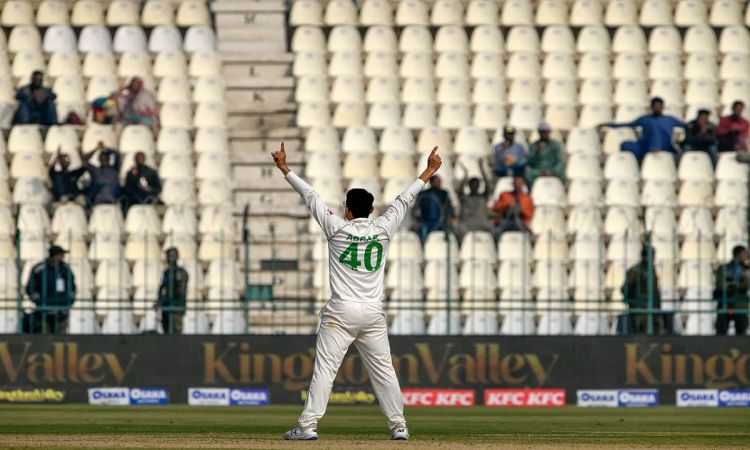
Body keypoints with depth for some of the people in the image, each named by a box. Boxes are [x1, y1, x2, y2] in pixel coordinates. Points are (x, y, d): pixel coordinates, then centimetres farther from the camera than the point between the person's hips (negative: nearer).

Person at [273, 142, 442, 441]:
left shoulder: (337, 229, -4)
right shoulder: (383, 230, 2)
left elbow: (310, 196, 2)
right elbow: (404, 200, 13)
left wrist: (285, 169, 9)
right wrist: (428, 172, 24)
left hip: (341, 313, -3)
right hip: (373, 315, 3)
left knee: (324, 369, -5)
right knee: (383, 370, 8)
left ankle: (308, 425, -11)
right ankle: (398, 426, 7)